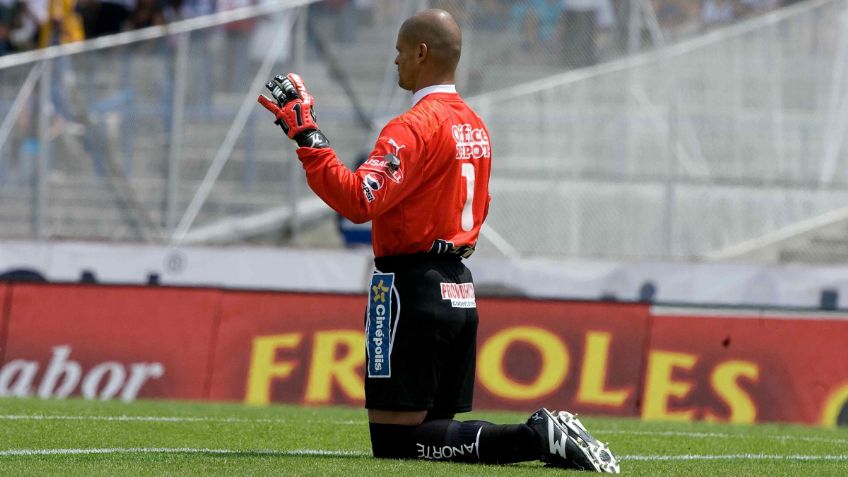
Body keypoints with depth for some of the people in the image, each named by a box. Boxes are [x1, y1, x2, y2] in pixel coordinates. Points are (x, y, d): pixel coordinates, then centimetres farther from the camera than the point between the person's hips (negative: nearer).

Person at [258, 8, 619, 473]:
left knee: (394, 439, -8)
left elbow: (358, 199, -25)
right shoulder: (475, 126, 15)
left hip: (411, 293, -9)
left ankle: (534, 438, -20)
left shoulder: (413, 127, -14)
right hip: (461, 291, 9)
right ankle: (546, 435, -7)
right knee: (439, 425, 14)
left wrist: (306, 136, -22)